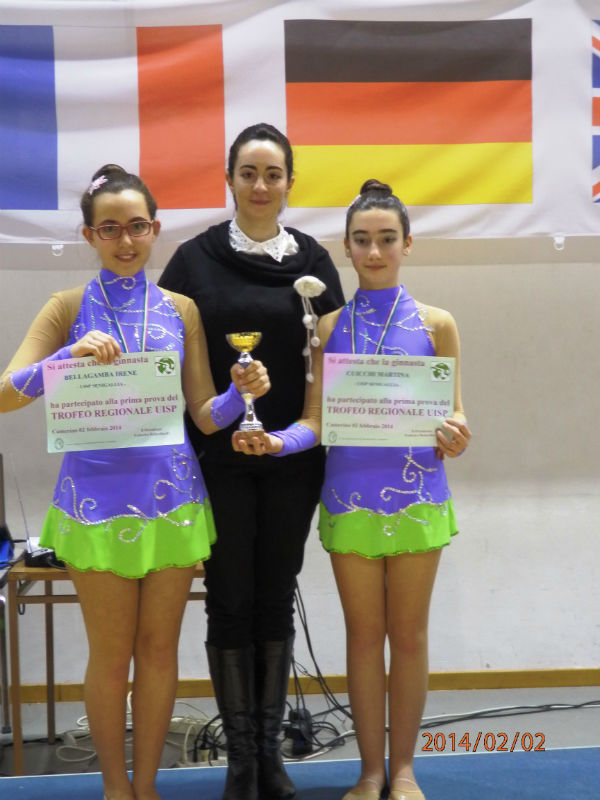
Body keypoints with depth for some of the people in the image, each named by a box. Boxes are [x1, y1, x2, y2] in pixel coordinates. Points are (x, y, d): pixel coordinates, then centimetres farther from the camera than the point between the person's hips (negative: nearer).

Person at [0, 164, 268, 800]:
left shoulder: (180, 310, 5)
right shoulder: (69, 307, 0)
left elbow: (204, 415, 4)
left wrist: (242, 392, -16)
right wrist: (71, 357, -24)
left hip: (171, 495, 2)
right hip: (98, 496, -2)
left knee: (159, 648, 9)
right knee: (110, 653, 7)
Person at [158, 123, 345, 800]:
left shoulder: (312, 260, 6)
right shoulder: (195, 259, 0)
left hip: (292, 458, 2)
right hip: (220, 458, -1)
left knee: (277, 597, 10)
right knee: (230, 599, 3)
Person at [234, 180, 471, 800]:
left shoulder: (435, 325, 1)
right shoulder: (330, 326, 3)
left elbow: (454, 413, 0)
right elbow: (314, 422, -2)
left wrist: (453, 437, -22)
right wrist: (275, 442, -22)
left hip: (417, 497, -1)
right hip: (350, 497, 1)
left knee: (408, 635, 9)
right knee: (363, 635, 9)